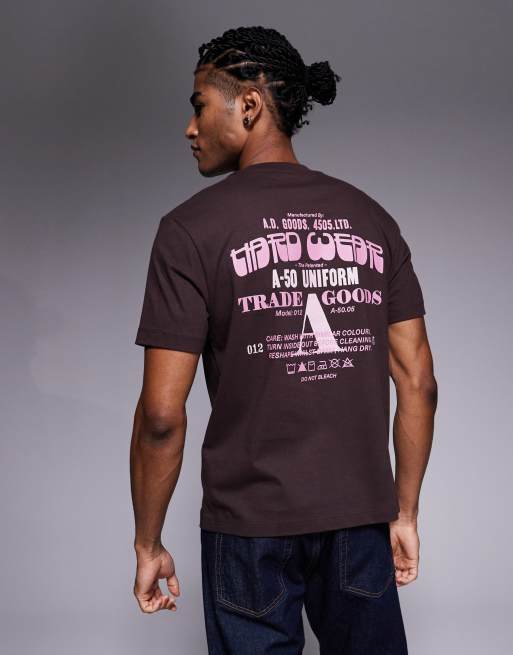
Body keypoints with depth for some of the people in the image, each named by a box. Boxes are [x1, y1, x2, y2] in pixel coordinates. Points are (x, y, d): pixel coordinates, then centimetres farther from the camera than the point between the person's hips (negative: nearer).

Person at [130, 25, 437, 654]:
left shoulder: (193, 227, -9)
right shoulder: (372, 219, 4)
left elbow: (162, 415, -12)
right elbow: (418, 383, 4)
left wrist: (148, 545, 0)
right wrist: (405, 513, 13)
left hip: (250, 524, -3)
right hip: (361, 516, 4)